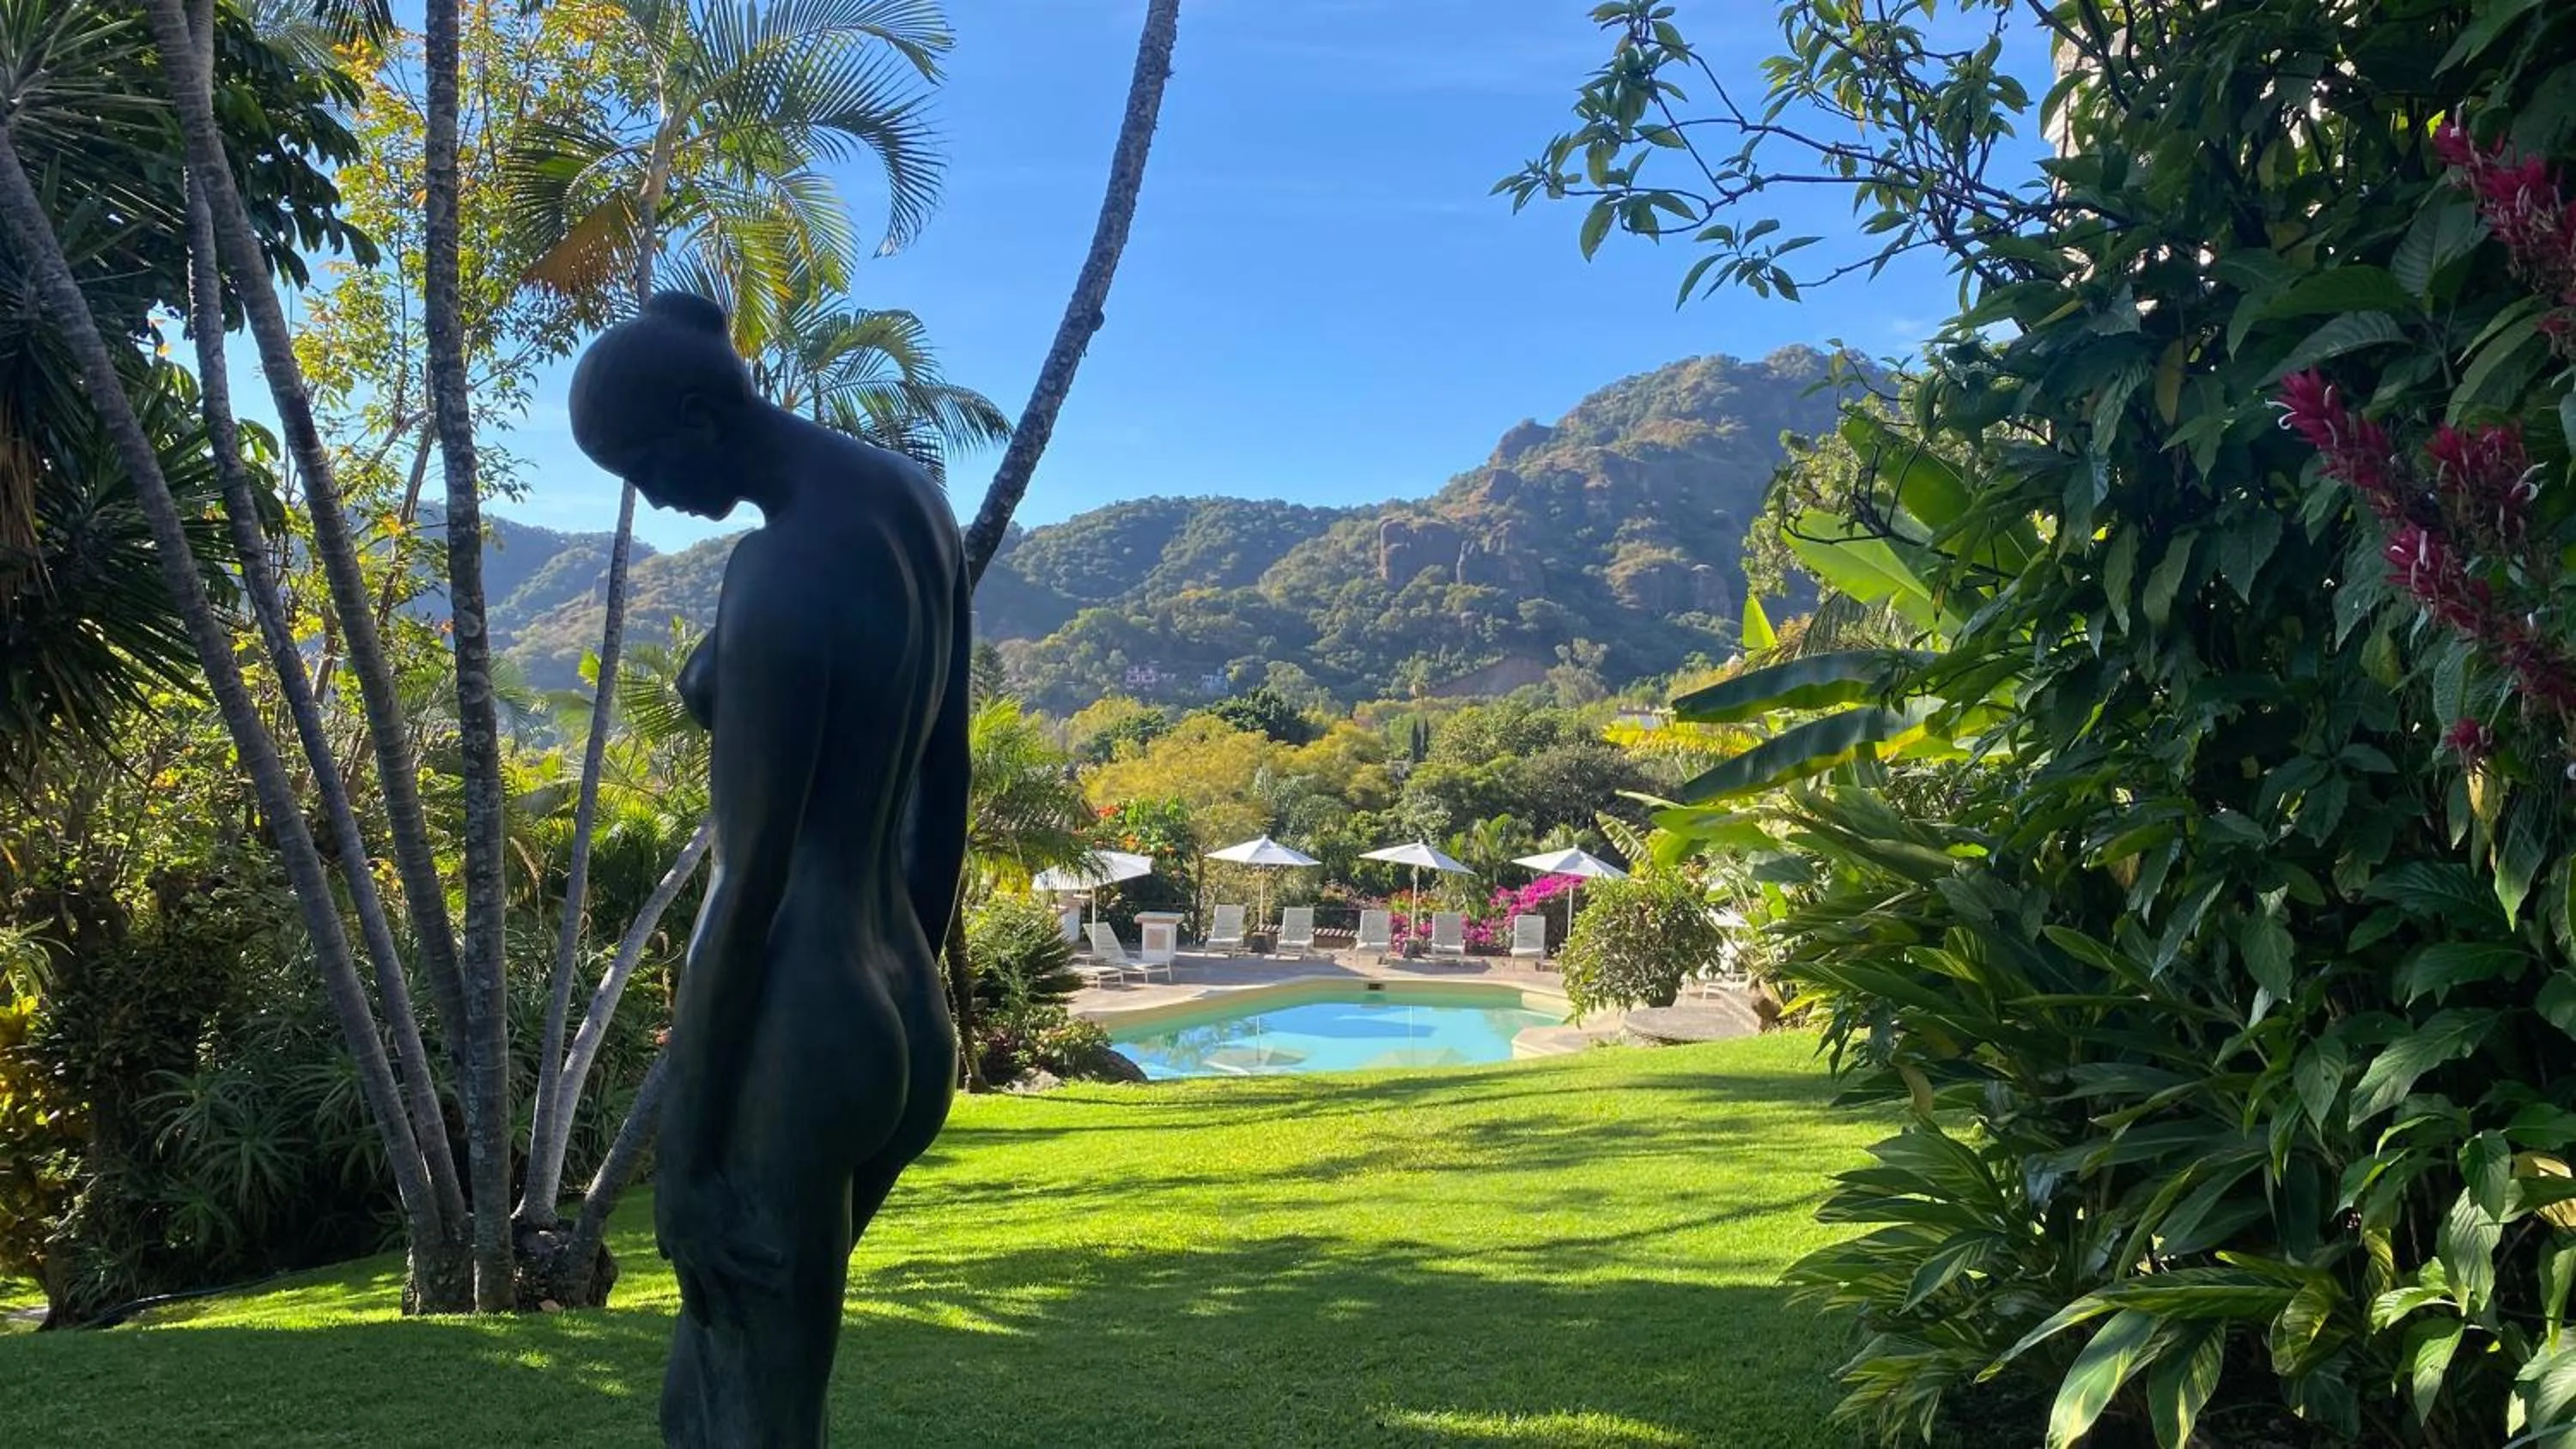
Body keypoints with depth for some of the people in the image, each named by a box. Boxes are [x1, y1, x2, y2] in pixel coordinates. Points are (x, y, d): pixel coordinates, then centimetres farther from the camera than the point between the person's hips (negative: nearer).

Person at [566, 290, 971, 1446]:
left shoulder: (778, 581, -22)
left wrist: (692, 1158, -11)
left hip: (781, 1048, -9)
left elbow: (752, 887, -20)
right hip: (902, 1025, 9)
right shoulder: (915, 503, 6)